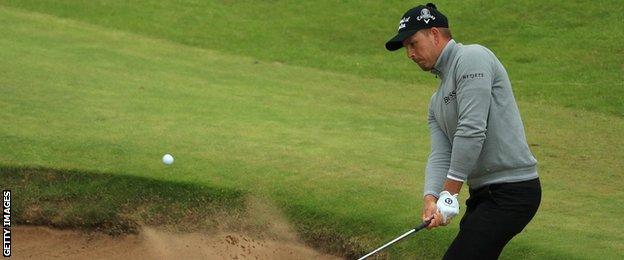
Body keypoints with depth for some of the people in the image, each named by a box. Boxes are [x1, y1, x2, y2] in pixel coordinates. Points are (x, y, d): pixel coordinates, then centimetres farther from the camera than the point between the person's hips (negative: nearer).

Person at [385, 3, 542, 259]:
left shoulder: (472, 58, -9)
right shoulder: (437, 101, 22)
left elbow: (472, 131, -19)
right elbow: (440, 156, 10)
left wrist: (449, 194, -17)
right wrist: (431, 199, -11)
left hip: (511, 189, -10)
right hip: (483, 192, 10)